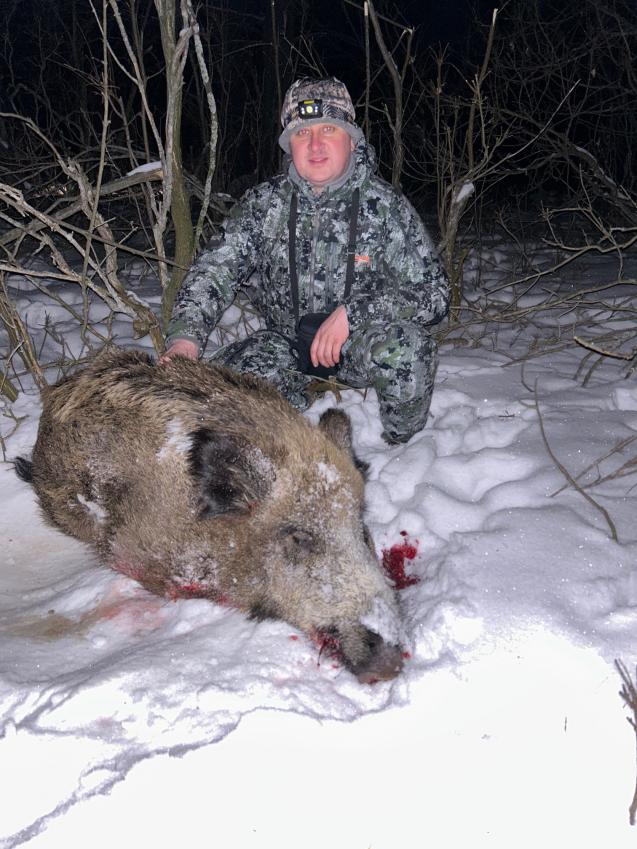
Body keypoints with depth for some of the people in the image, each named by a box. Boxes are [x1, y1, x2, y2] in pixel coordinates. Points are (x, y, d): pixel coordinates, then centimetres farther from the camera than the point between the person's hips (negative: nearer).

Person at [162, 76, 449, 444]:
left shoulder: (386, 206, -12)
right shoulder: (263, 203, -4)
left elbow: (434, 294, -15)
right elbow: (215, 270, -10)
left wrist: (351, 313, -28)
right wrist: (185, 335, -29)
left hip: (361, 344, -3)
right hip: (290, 342, 3)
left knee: (406, 344, -35)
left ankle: (403, 444, -5)